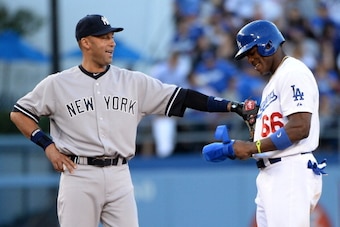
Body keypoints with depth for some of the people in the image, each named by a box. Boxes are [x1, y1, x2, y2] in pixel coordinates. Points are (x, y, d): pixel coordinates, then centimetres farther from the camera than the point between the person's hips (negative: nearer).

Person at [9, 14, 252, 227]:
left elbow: (181, 97, 2)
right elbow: (20, 113, 10)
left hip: (119, 176, 2)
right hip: (79, 176, -2)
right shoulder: (58, 84, 2)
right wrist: (48, 145, -3)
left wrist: (230, 106, -6)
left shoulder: (133, 82, 7)